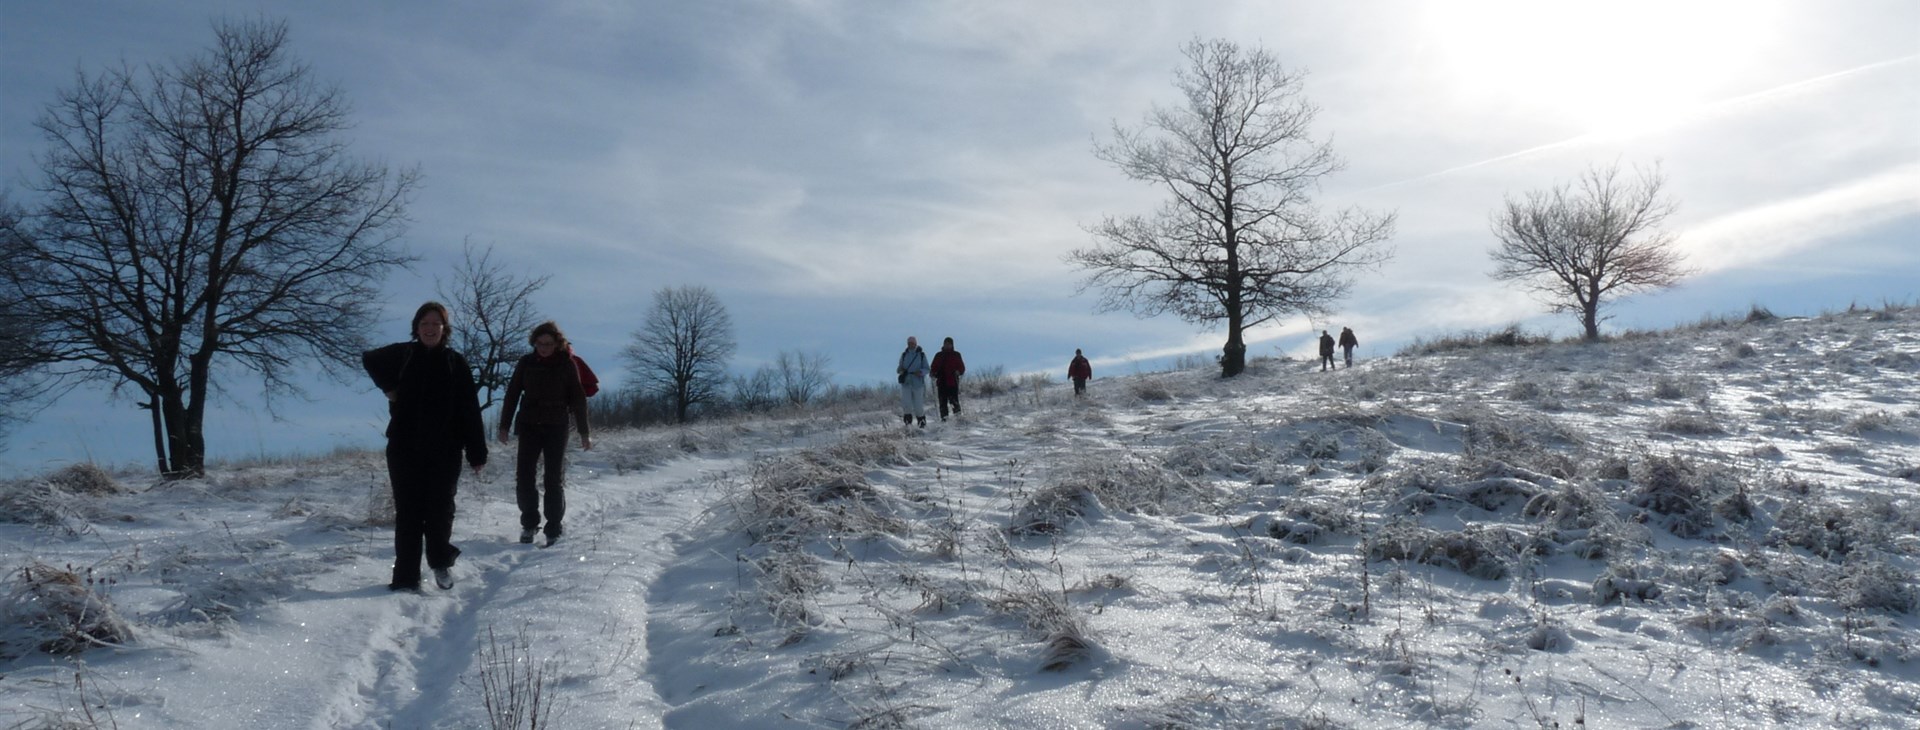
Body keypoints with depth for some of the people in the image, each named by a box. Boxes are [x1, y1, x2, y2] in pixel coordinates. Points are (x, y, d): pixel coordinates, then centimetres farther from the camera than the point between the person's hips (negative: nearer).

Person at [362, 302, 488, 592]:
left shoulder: (456, 363, 2)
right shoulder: (403, 354, 4)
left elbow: (470, 410, -1)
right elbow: (369, 358, 26)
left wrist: (477, 453, -5)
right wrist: (388, 387, 9)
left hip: (444, 451, -1)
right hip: (405, 448, 1)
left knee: (440, 508, 4)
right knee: (408, 512, 3)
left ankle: (441, 561, 28)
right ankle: (406, 576, 7)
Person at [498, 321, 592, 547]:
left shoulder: (567, 364, -2)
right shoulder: (526, 363, 2)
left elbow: (578, 399, 0)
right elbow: (512, 394, 6)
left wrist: (584, 432, -2)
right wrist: (504, 425, 3)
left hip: (556, 427, -2)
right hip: (529, 426, 2)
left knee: (554, 479, 0)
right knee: (524, 476, -1)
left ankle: (553, 530, 6)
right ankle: (529, 523, 16)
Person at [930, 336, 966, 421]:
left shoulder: (956, 355, 8)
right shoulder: (938, 355, 14)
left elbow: (962, 368, 6)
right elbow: (934, 368, 16)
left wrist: (958, 372, -15)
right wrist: (933, 373, -5)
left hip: (953, 382, -2)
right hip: (942, 383, 3)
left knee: (954, 401, -11)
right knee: (942, 402, 1)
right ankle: (944, 418, 4)